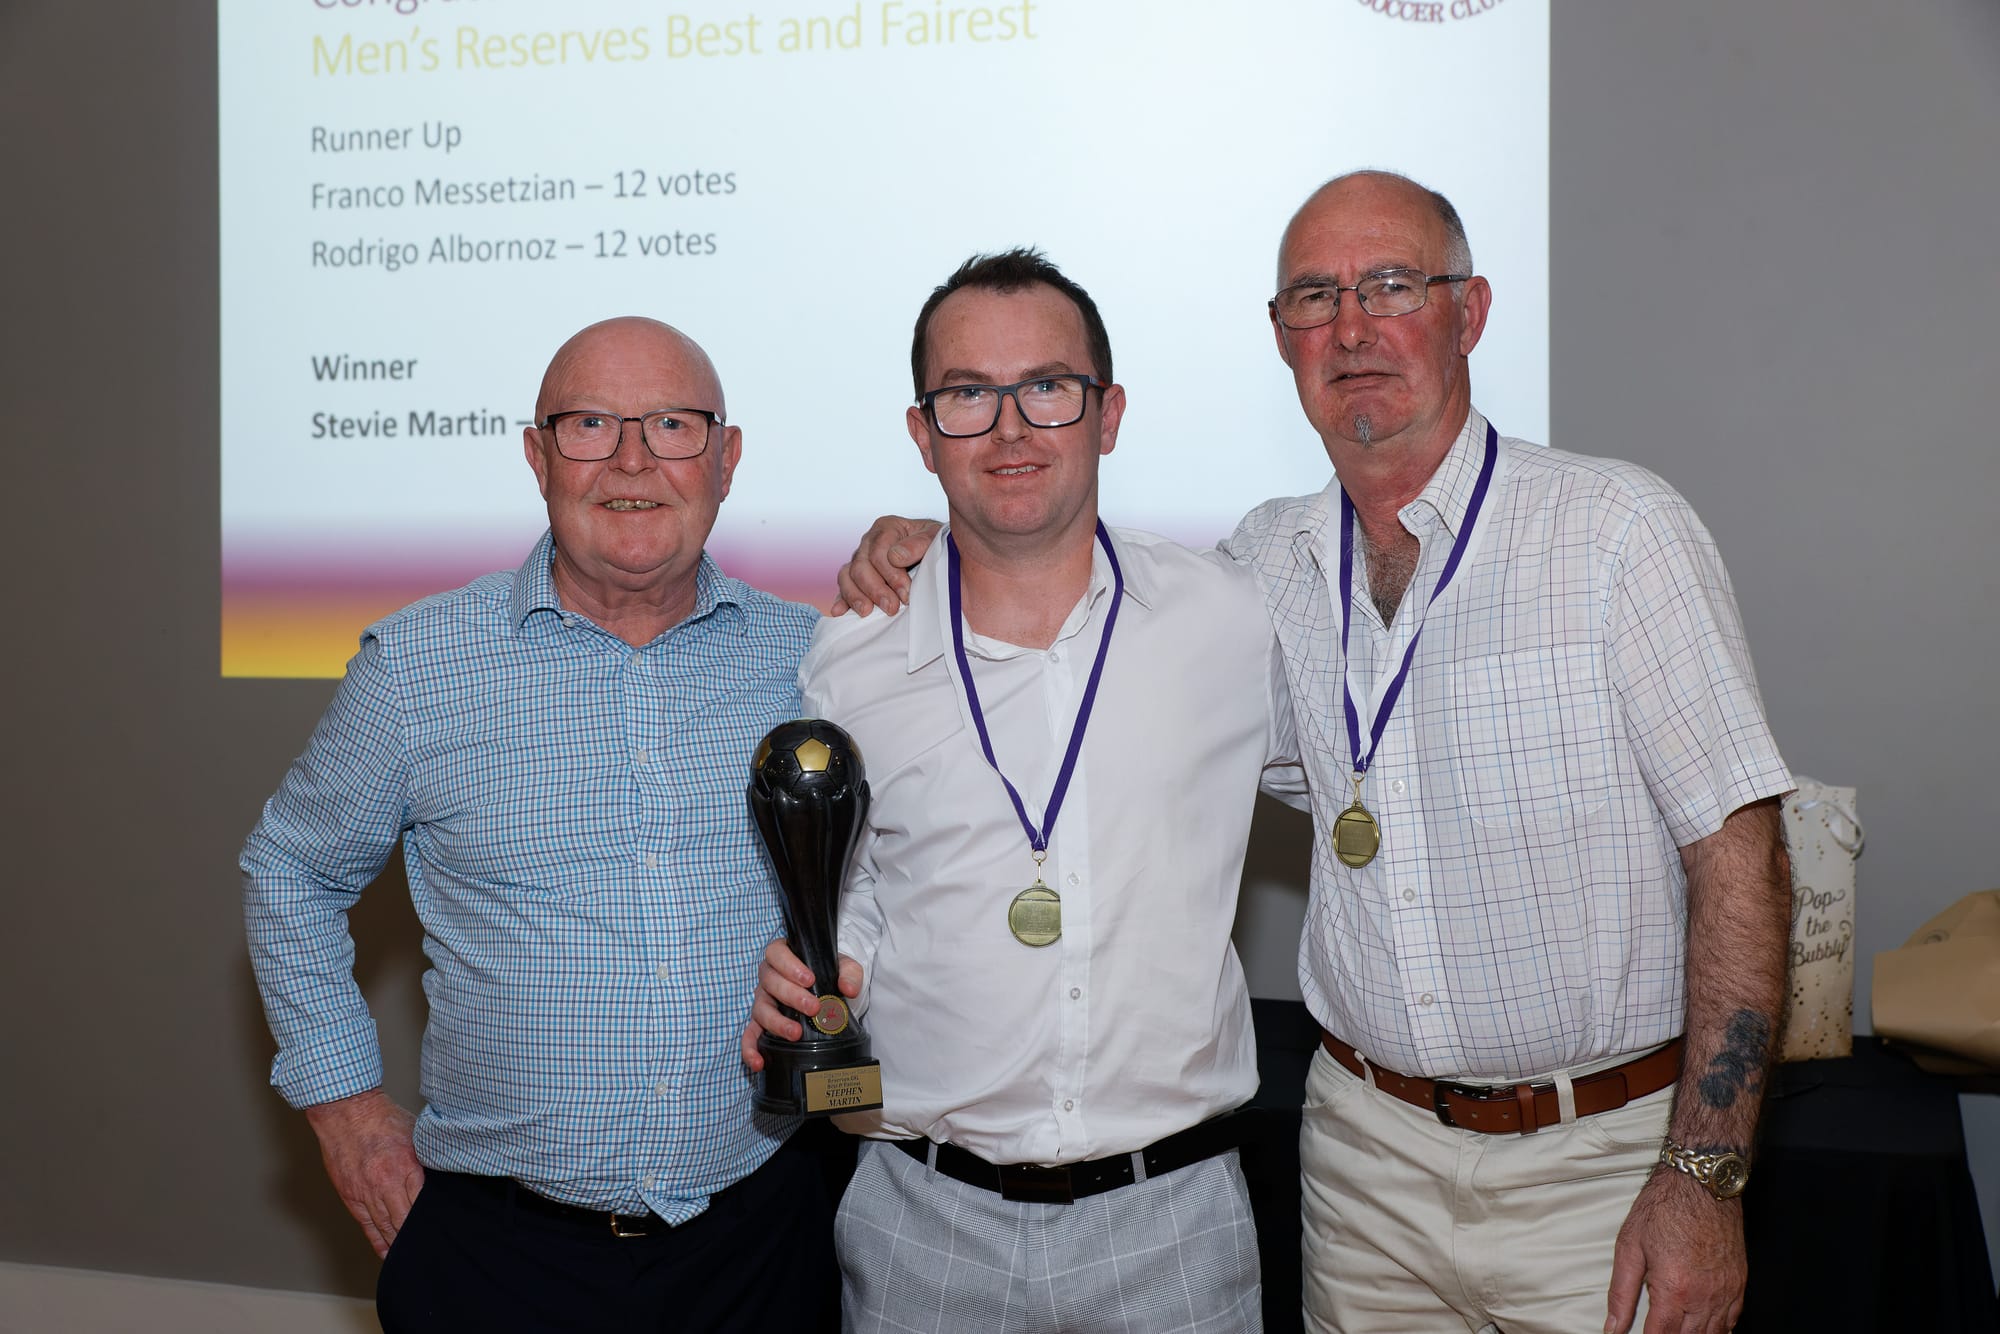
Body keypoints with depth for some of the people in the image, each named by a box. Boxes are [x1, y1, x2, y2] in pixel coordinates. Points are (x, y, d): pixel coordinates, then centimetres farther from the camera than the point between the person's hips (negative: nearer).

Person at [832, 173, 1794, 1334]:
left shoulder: (1617, 529, -9)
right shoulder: (1268, 561, 3)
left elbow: (1739, 855, -10)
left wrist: (1705, 1177, -14)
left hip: (1600, 1158, -3)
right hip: (1370, 1151, 3)